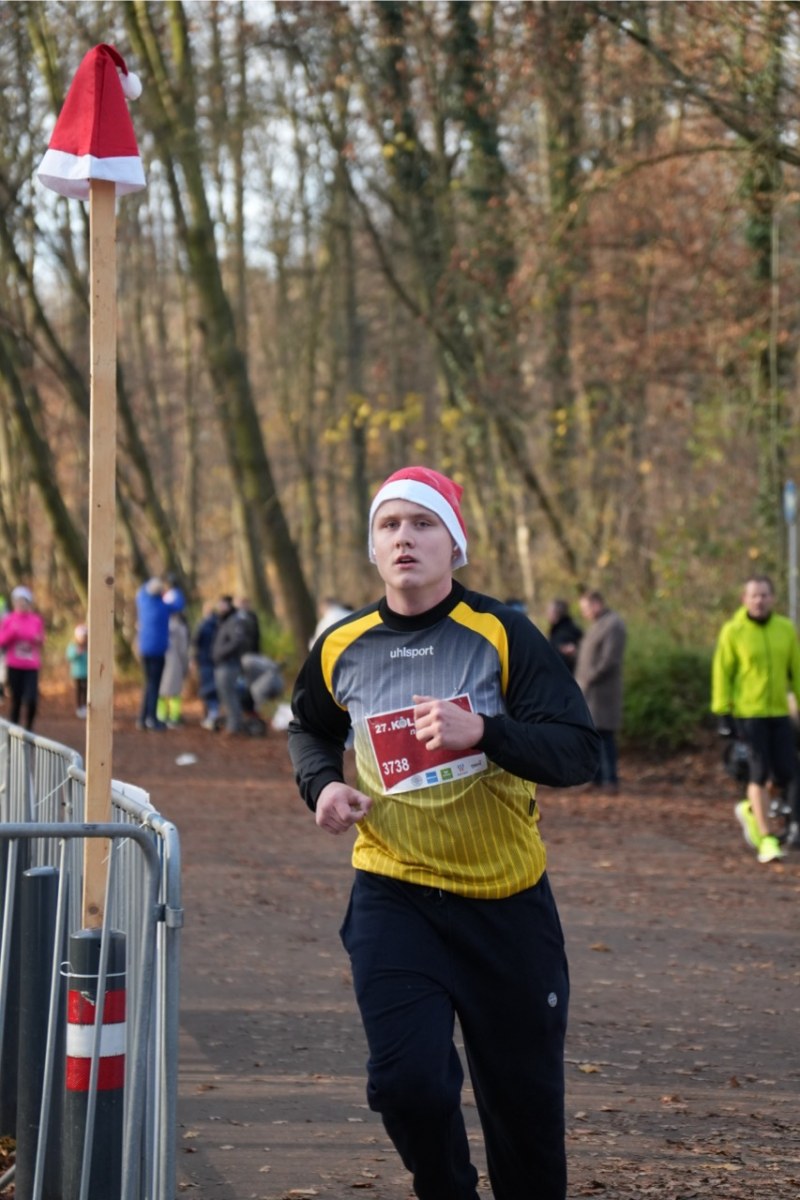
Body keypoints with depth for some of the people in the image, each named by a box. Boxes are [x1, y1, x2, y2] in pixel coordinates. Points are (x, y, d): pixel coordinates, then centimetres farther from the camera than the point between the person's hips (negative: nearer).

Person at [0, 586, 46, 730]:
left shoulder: (36, 620, 5)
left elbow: (41, 642, 13)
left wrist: (39, 640, -10)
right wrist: (12, 632, -15)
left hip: (32, 666, 1)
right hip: (14, 666, -1)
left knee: (32, 700, -12)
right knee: (16, 700, 2)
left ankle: (29, 729, 9)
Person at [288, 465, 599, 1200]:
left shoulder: (502, 637, -10)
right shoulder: (342, 649, 0)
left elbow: (580, 754, -16)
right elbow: (310, 727, 22)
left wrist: (483, 731, -32)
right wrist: (322, 782, 1)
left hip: (507, 898, -1)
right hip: (393, 897, 1)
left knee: (524, 1096, 8)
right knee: (407, 1083, -12)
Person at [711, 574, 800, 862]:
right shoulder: (733, 632, -4)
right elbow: (721, 673, -3)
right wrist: (723, 713, -7)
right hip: (748, 713, -4)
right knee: (759, 773, -6)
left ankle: (750, 811, 31)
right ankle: (766, 840, 3)